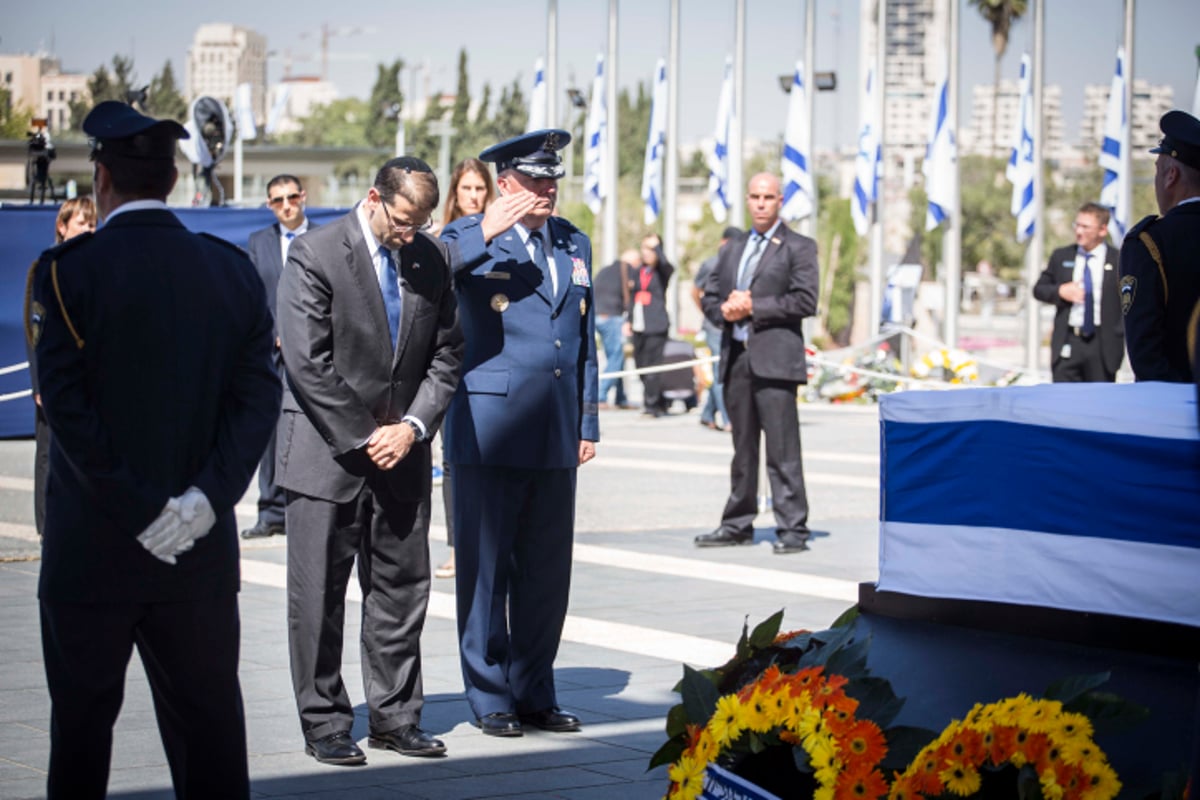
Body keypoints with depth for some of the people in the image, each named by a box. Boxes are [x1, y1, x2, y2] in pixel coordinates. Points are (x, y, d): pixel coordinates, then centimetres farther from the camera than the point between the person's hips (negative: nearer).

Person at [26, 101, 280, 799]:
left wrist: (139, 511, -12)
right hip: (204, 554, 3)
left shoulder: (66, 270, -7)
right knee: (208, 719, 9)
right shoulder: (234, 270, 3)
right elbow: (259, 394, -4)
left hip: (92, 549, -3)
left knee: (83, 722, 8)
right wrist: (206, 498, -11)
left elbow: (66, 404, -14)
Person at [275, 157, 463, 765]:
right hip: (328, 449, -4)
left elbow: (446, 353, 9)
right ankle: (325, 725, 9)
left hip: (401, 448, 5)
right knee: (319, 595, 1)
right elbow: (307, 362, -13)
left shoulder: (432, 258, 6)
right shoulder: (315, 254, -9)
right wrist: (363, 438, -12)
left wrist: (413, 426, -5)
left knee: (402, 589, 8)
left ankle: (395, 717, 18)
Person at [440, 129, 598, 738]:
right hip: (488, 429, -5)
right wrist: (484, 236, -35)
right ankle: (490, 697, 10)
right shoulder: (470, 239, -2)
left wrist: (588, 422, 16)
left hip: (555, 435, 5)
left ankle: (534, 692, 20)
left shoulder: (574, 244, 15)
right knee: (486, 567, 1)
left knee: (548, 569, 9)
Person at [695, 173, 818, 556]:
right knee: (742, 448, 12)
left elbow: (805, 301, -10)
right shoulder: (733, 248, 21)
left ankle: (793, 529, -7)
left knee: (783, 449, -9)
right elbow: (709, 296, 20)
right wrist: (724, 310, -3)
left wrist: (753, 306, -11)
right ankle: (738, 525, 18)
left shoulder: (798, 247, 1)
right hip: (735, 357, 6)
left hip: (774, 358, -6)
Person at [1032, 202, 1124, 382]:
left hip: (1103, 345, -2)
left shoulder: (1119, 260, 0)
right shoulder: (1061, 256, 10)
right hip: (1067, 342, 2)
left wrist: (1122, 333, -9)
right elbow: (1039, 289, 13)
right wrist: (1060, 291, -7)